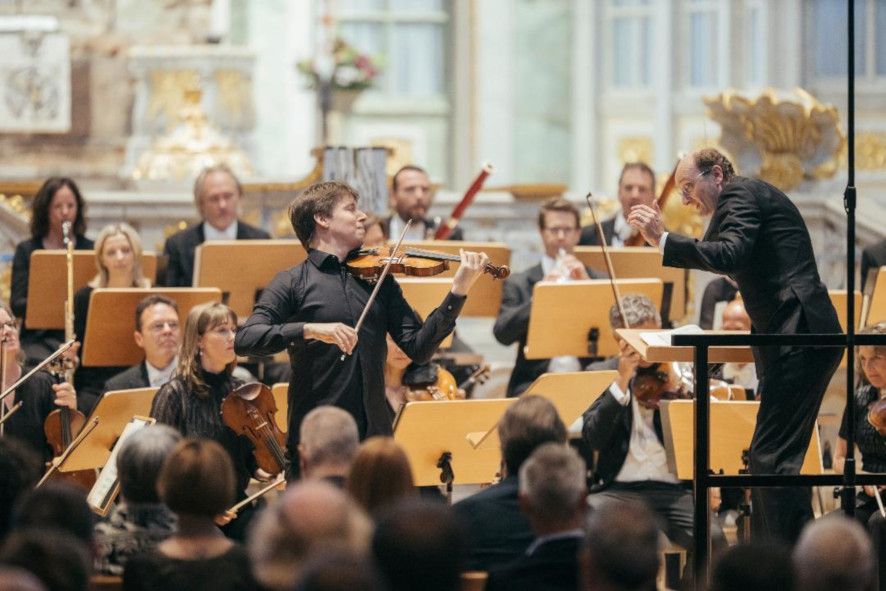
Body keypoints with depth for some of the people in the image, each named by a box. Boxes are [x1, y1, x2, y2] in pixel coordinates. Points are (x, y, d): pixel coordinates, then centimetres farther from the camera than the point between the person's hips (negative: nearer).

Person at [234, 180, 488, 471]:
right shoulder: (293, 283, 1)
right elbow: (245, 340, -12)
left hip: (375, 436, 4)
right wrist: (310, 330, -25)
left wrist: (459, 291, -5)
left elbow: (419, 348, 5)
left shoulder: (378, 280, 14)